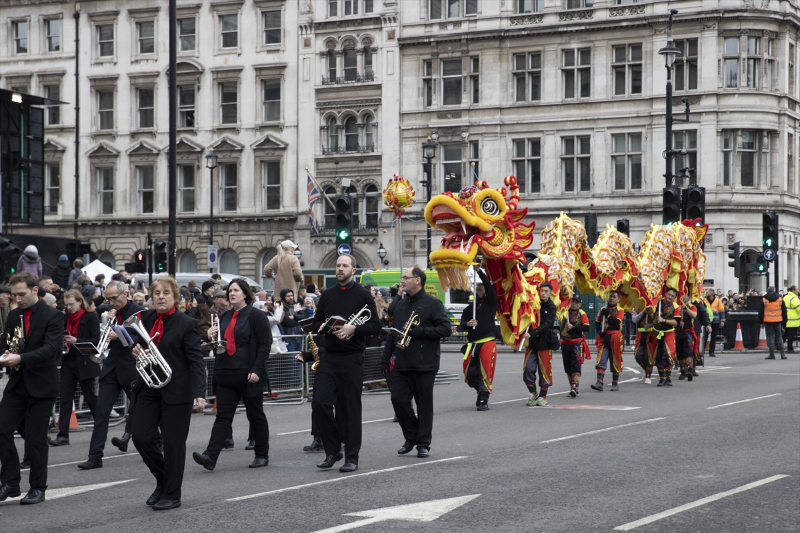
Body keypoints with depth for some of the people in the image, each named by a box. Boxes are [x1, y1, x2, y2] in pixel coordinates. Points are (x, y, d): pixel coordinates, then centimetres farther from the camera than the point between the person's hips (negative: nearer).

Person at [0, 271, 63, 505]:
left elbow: (51, 349, -20)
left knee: (36, 438, 0)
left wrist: (21, 358, -32)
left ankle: (37, 488, 12)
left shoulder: (53, 316, -8)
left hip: (41, 385, -5)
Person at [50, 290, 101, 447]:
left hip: (85, 363, -5)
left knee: (90, 397, 5)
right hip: (68, 362, 5)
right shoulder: (66, 316, 10)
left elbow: (96, 340, -12)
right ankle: (63, 435, -2)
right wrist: (62, 343, -4)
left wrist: (76, 341, -23)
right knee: (65, 398, -1)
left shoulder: (91, 317, -7)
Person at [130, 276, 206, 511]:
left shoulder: (186, 324, -9)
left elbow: (196, 360, -13)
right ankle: (163, 480, 23)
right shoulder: (145, 319, 7)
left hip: (176, 391, -5)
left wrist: (200, 393, -22)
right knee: (141, 437, 0)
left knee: (173, 443, 1)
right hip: (149, 388, 5)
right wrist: (136, 350, -3)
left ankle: (171, 494, 12)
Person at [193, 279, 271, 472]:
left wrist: (257, 369, -19)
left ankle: (262, 455, 18)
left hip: (248, 376, -6)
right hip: (227, 374, 6)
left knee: (255, 416, 6)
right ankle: (210, 456, -11)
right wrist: (212, 337, 3)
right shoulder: (225, 318, 15)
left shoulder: (256, 316, -6)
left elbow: (265, 344, -11)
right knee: (223, 416, -1)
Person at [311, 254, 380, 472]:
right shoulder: (327, 295, 13)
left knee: (351, 408, 0)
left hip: (352, 358, -4)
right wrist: (323, 326, -5)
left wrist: (353, 329, -20)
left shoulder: (363, 295, 0)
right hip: (329, 357, 4)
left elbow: (375, 325, -4)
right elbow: (315, 322, 18)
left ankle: (351, 457, 7)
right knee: (320, 403, -5)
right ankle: (333, 450, 11)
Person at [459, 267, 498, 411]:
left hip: (487, 343, -4)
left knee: (486, 372, -10)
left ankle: (484, 400, -3)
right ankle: (481, 391, 23)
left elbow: (490, 287, -7)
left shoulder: (490, 304, 7)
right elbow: (461, 325, 12)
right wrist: (467, 324, -12)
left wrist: (479, 271, -11)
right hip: (472, 344, 4)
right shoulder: (469, 308, 18)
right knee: (470, 372, -1)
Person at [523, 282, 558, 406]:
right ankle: (533, 393, 12)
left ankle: (543, 396, 14)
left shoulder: (551, 307, -5)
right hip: (532, 342, 4)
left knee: (544, 369, 1)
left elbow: (547, 324, -16)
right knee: (528, 368, -4)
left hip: (545, 342, -4)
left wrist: (532, 334, -25)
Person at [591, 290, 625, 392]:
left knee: (615, 361, 5)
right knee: (601, 360, -9)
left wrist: (608, 315, -16)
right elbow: (597, 323, 16)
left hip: (614, 338, -3)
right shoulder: (602, 310, 13)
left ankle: (615, 383, 16)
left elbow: (617, 323, -14)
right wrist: (599, 331, -3)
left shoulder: (619, 311, 1)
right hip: (603, 338, 3)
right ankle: (599, 382, -16)